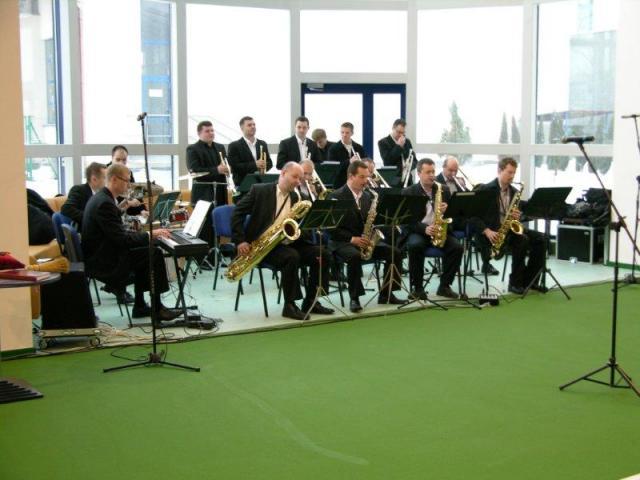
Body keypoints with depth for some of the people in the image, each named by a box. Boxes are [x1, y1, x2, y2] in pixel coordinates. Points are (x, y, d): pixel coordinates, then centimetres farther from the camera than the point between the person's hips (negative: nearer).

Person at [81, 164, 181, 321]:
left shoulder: (100, 197, 10)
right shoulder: (105, 203, -22)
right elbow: (121, 239, -24)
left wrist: (147, 234, 6)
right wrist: (150, 234, -15)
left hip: (101, 254, 11)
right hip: (104, 262, -11)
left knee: (145, 254, 21)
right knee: (155, 254, -10)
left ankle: (140, 306, 20)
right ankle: (157, 308, -2)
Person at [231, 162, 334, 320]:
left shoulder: (296, 199, 13)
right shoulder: (259, 190, -1)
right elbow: (237, 213, -2)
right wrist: (240, 241, -11)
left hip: (288, 243, 6)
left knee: (320, 254, -13)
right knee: (292, 256, -32)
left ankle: (310, 301, -3)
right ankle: (289, 305, -22)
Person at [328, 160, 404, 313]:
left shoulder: (368, 196, 13)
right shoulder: (336, 196, -7)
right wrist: (352, 239, -22)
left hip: (365, 240, 6)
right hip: (343, 242, -6)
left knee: (395, 253, -13)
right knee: (355, 256, -38)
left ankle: (386, 294, -2)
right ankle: (354, 298, -24)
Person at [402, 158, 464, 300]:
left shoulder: (443, 190, 11)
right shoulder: (408, 192, 1)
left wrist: (447, 210, -13)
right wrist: (424, 228, -23)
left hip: (440, 231, 3)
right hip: (417, 231, -3)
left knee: (457, 247, -24)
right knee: (415, 245, -36)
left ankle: (444, 285, -10)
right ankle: (417, 287, -22)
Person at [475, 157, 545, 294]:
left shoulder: (514, 191, 15)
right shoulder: (485, 190, -5)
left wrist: (517, 216, -6)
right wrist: (487, 231, -23)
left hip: (510, 228, 7)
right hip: (491, 232, -7)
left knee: (539, 239, -14)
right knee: (522, 240, -30)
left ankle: (528, 280, -6)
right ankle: (515, 283, -19)